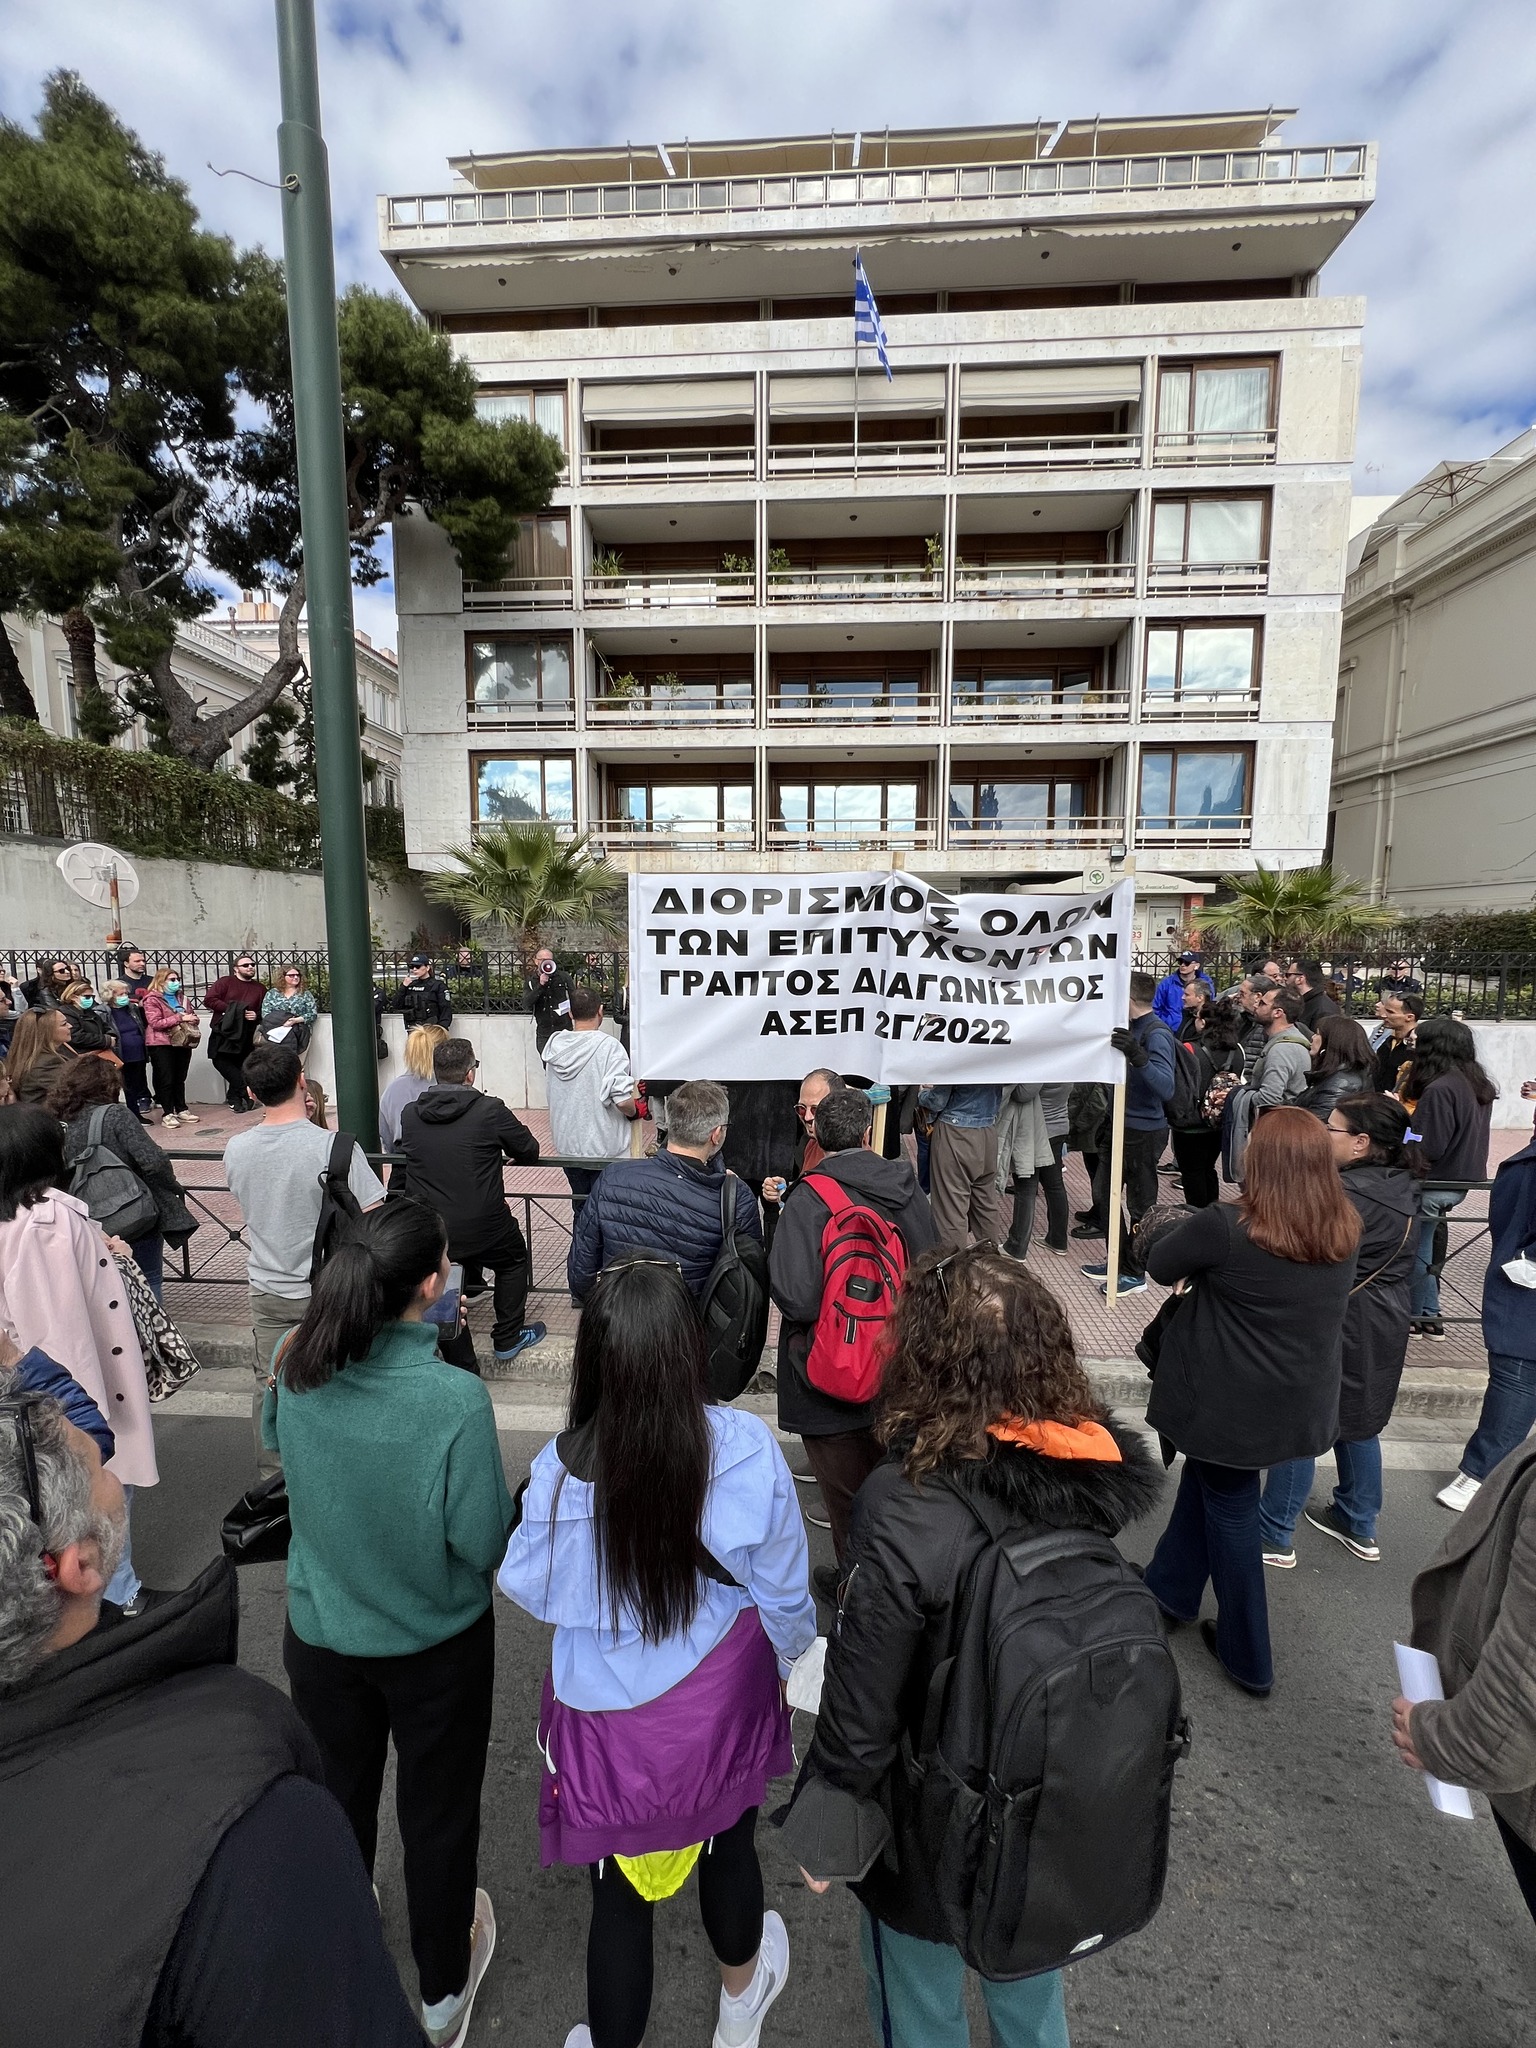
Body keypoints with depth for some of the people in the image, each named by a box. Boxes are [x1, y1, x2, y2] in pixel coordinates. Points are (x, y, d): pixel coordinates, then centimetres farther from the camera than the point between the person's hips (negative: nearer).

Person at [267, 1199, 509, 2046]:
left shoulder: (300, 1368, -21)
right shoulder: (456, 1398, -34)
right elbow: (484, 1543, -23)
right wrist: (499, 1495, -6)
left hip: (320, 1633, 3)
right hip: (435, 1646, -3)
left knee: (336, 1801, 30)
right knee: (438, 1814, 24)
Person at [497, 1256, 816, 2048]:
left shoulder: (563, 1467, -26)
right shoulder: (745, 1446, -26)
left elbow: (529, 1587, -8)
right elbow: (783, 1588, -12)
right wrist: (780, 1662, 9)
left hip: (610, 1720, -2)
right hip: (721, 1703, 2)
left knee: (618, 1898, 24)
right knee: (728, 1849, 32)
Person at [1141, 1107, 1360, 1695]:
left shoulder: (1226, 1227, -27)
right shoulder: (1345, 1230, -8)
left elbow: (1159, 1266, -12)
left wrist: (1203, 1252, 6)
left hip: (1232, 1404, -6)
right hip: (1304, 1402, 6)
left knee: (1230, 1508, 16)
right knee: (1205, 1479, 25)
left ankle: (1248, 1657, 33)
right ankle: (1170, 1587, 44)